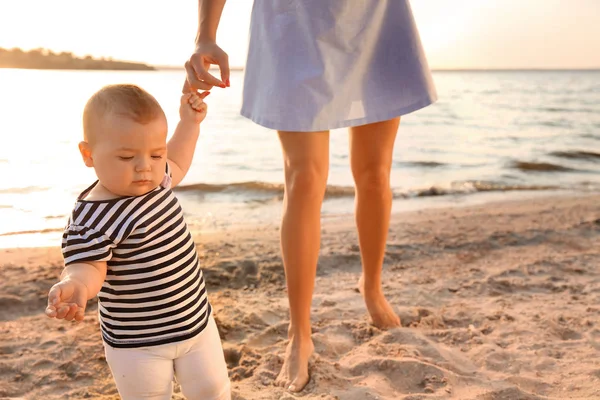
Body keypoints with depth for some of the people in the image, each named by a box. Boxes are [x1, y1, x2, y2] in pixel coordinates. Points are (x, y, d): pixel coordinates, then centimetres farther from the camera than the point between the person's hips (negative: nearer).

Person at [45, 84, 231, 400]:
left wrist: (189, 122, 16)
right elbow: (88, 267, -26)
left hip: (196, 322, 7)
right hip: (136, 344, -6)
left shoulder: (155, 181, -1)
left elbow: (176, 165, 21)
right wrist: (76, 285, -48)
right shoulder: (92, 219, -25)